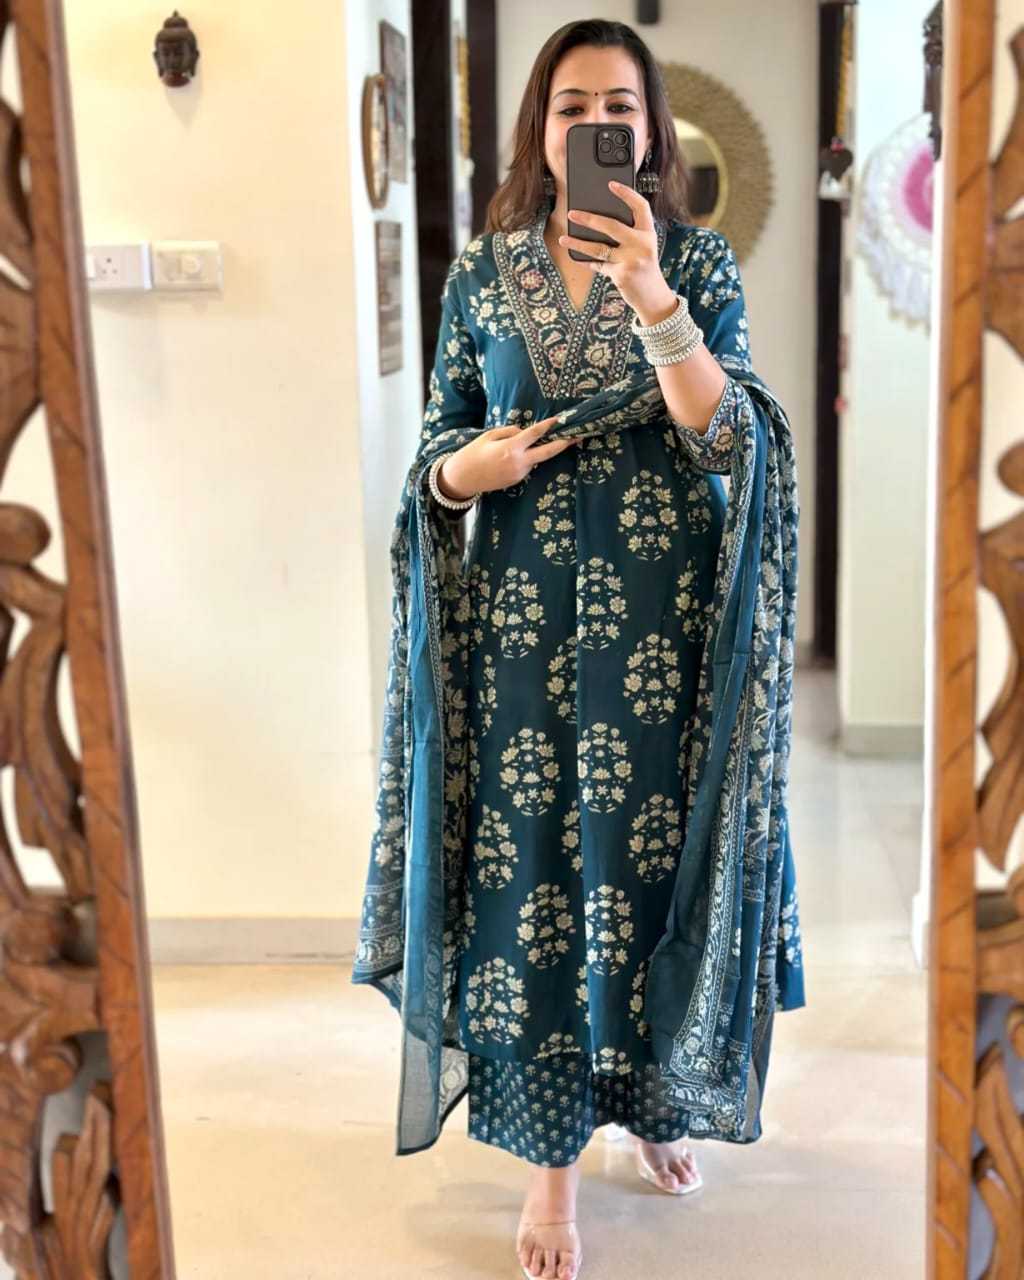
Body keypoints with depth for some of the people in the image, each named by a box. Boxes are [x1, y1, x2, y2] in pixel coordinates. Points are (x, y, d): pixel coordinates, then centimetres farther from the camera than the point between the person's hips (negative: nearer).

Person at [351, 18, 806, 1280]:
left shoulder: (699, 261, 0)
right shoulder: (482, 272, 4)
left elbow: (732, 440, -13)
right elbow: (436, 454, 9)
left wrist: (652, 296, -24)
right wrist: (473, 465, -14)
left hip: (665, 613, 0)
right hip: (526, 612, 1)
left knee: (653, 848, 8)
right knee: (530, 867, 1)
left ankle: (655, 1094, 33)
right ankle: (550, 1154, 16)